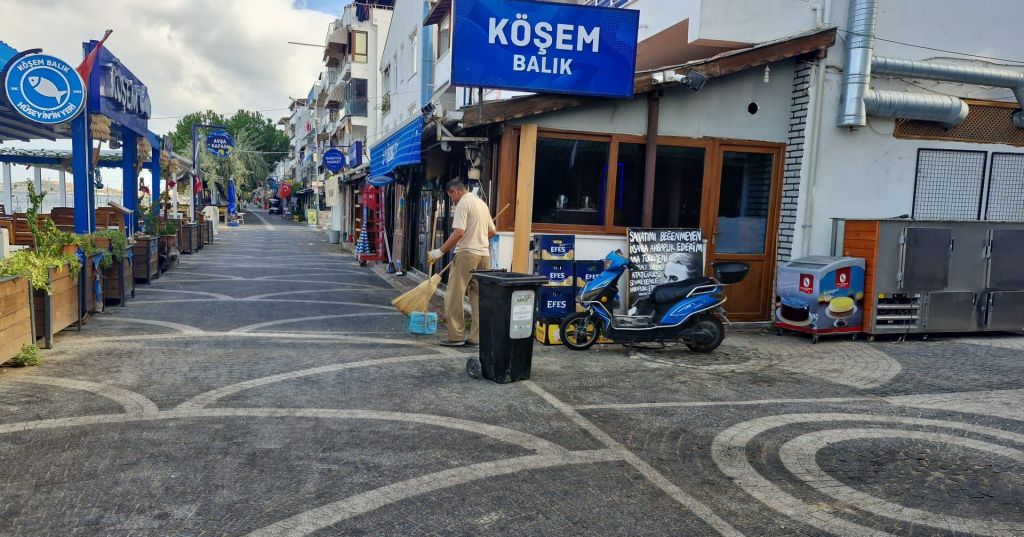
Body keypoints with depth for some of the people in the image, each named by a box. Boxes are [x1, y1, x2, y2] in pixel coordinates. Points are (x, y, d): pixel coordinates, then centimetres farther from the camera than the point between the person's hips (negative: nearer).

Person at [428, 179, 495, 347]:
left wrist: (440, 251, -15)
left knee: (454, 296, -1)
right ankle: (477, 337, 11)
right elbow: (491, 231, 23)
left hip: (467, 253, -8)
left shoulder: (463, 203, -8)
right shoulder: (481, 202, 17)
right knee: (478, 296, 9)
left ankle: (456, 336, 0)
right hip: (484, 254, 8)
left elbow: (458, 233, -18)